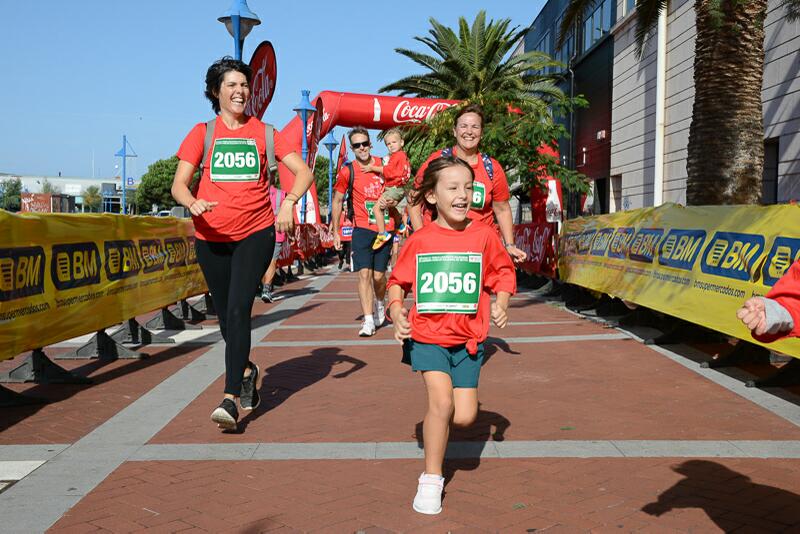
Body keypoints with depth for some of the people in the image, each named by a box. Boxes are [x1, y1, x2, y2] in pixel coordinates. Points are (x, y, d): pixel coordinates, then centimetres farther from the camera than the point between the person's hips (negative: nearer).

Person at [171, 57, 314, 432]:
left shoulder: (263, 132, 5)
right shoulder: (202, 133, 5)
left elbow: (303, 172, 3)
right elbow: (179, 184, -1)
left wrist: (289, 202, -17)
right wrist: (193, 203, -24)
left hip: (255, 233, -2)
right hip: (211, 238, 2)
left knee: (238, 309, -16)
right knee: (225, 314, 12)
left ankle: (231, 398, -16)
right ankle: (247, 370, 38)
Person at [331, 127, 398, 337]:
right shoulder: (347, 172, -3)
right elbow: (337, 201, 7)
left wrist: (393, 202, -6)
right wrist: (335, 232, 5)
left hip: (385, 229, 1)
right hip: (362, 230, -1)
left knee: (379, 275, 6)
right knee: (364, 274, -12)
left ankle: (379, 304, 37)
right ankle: (368, 321, -10)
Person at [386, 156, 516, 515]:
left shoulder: (484, 235, -3)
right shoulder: (419, 241, -4)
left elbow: (504, 273, 9)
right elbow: (397, 282, 7)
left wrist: (501, 305, -7)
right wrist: (396, 310, -10)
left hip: (468, 338, 2)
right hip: (427, 335, -2)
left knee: (465, 416, -2)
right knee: (442, 402, -19)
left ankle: (437, 425, 35)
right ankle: (431, 479, 1)